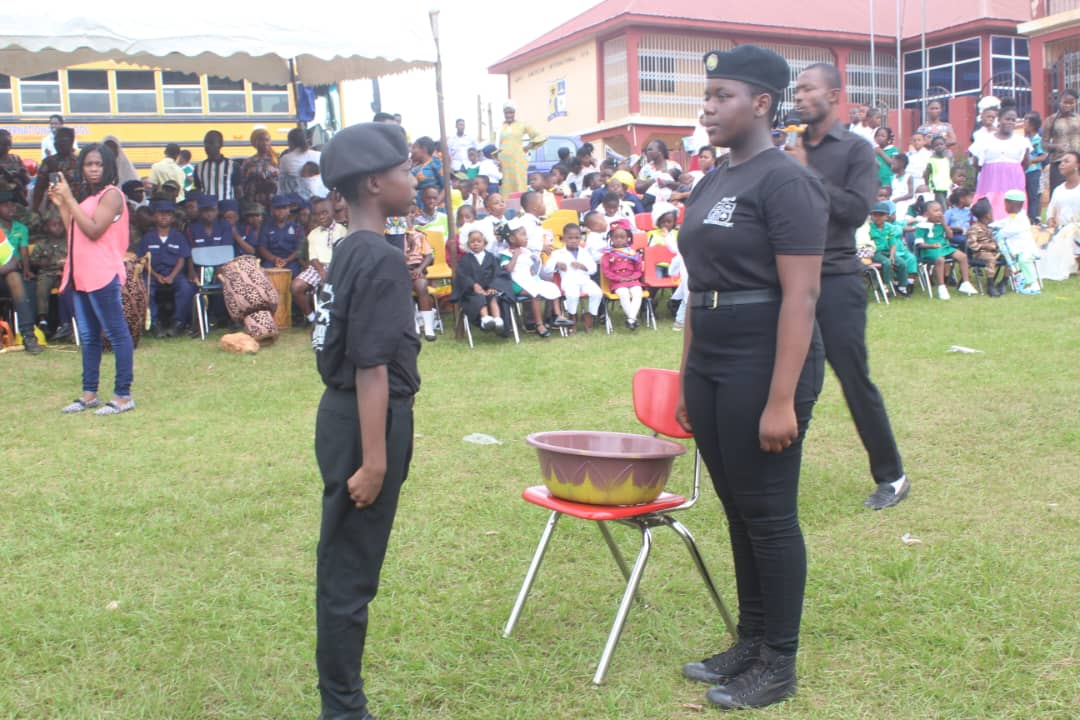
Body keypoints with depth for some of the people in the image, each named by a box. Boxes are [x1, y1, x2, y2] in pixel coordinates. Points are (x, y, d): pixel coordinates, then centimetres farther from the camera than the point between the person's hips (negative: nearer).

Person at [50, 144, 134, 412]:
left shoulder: (111, 194, -7)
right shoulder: (86, 197, 19)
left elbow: (94, 231, -18)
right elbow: (73, 234, 18)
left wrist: (69, 199, -14)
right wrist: (61, 205, 11)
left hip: (103, 276, -9)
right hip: (81, 275, 9)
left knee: (117, 334, -5)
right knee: (88, 337, 13)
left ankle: (123, 395, -3)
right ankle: (89, 394, 21)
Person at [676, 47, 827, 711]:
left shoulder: (786, 182, -12)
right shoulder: (711, 184, 13)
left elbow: (800, 295, -18)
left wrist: (782, 400, -22)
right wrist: (686, 378, 17)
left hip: (763, 365, -8)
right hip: (710, 365, 8)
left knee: (769, 515, 2)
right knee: (738, 510, 15)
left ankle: (779, 664, 17)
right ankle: (751, 641, 29)